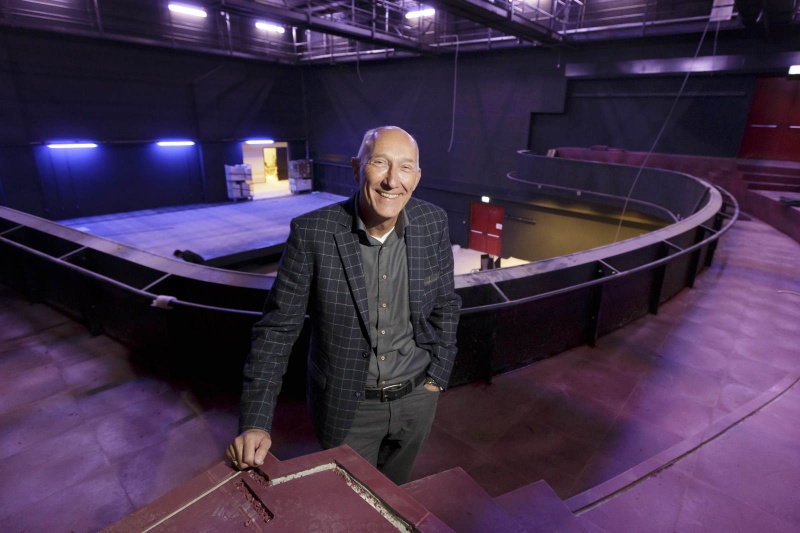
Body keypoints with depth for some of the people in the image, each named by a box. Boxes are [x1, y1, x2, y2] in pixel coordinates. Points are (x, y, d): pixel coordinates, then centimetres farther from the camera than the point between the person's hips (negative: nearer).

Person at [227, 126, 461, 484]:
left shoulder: (434, 223, -11)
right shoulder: (312, 232, -21)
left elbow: (445, 303, 2)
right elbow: (277, 328, -15)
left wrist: (437, 376, 3)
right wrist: (255, 422, -19)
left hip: (416, 398, 3)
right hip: (346, 404, -2)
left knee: (394, 489, 28)